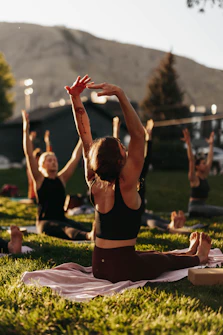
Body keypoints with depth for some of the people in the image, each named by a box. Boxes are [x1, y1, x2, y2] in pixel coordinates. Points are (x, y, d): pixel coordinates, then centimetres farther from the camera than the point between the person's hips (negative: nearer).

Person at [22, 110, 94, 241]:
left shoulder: (61, 179, 13)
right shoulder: (39, 179, 2)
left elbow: (75, 157, 14)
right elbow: (29, 154, -8)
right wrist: (26, 130, -14)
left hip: (62, 219, 5)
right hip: (45, 222, -5)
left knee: (81, 228, -27)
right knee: (66, 229, -36)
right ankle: (89, 236, -65)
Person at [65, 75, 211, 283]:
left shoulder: (94, 184, -6)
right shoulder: (125, 185, -22)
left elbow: (85, 135, -4)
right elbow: (138, 134, -26)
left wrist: (75, 98, -7)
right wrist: (121, 95, -31)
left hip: (98, 266, 7)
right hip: (123, 269, -7)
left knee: (154, 255, 32)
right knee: (167, 259, 24)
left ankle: (189, 253, 56)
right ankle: (198, 258, 51)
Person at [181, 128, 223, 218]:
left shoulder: (205, 175, 11)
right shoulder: (193, 178, -9)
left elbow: (210, 159, 17)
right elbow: (191, 160, -20)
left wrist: (211, 144, 21)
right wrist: (188, 143, -27)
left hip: (203, 206, 9)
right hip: (194, 207, -9)